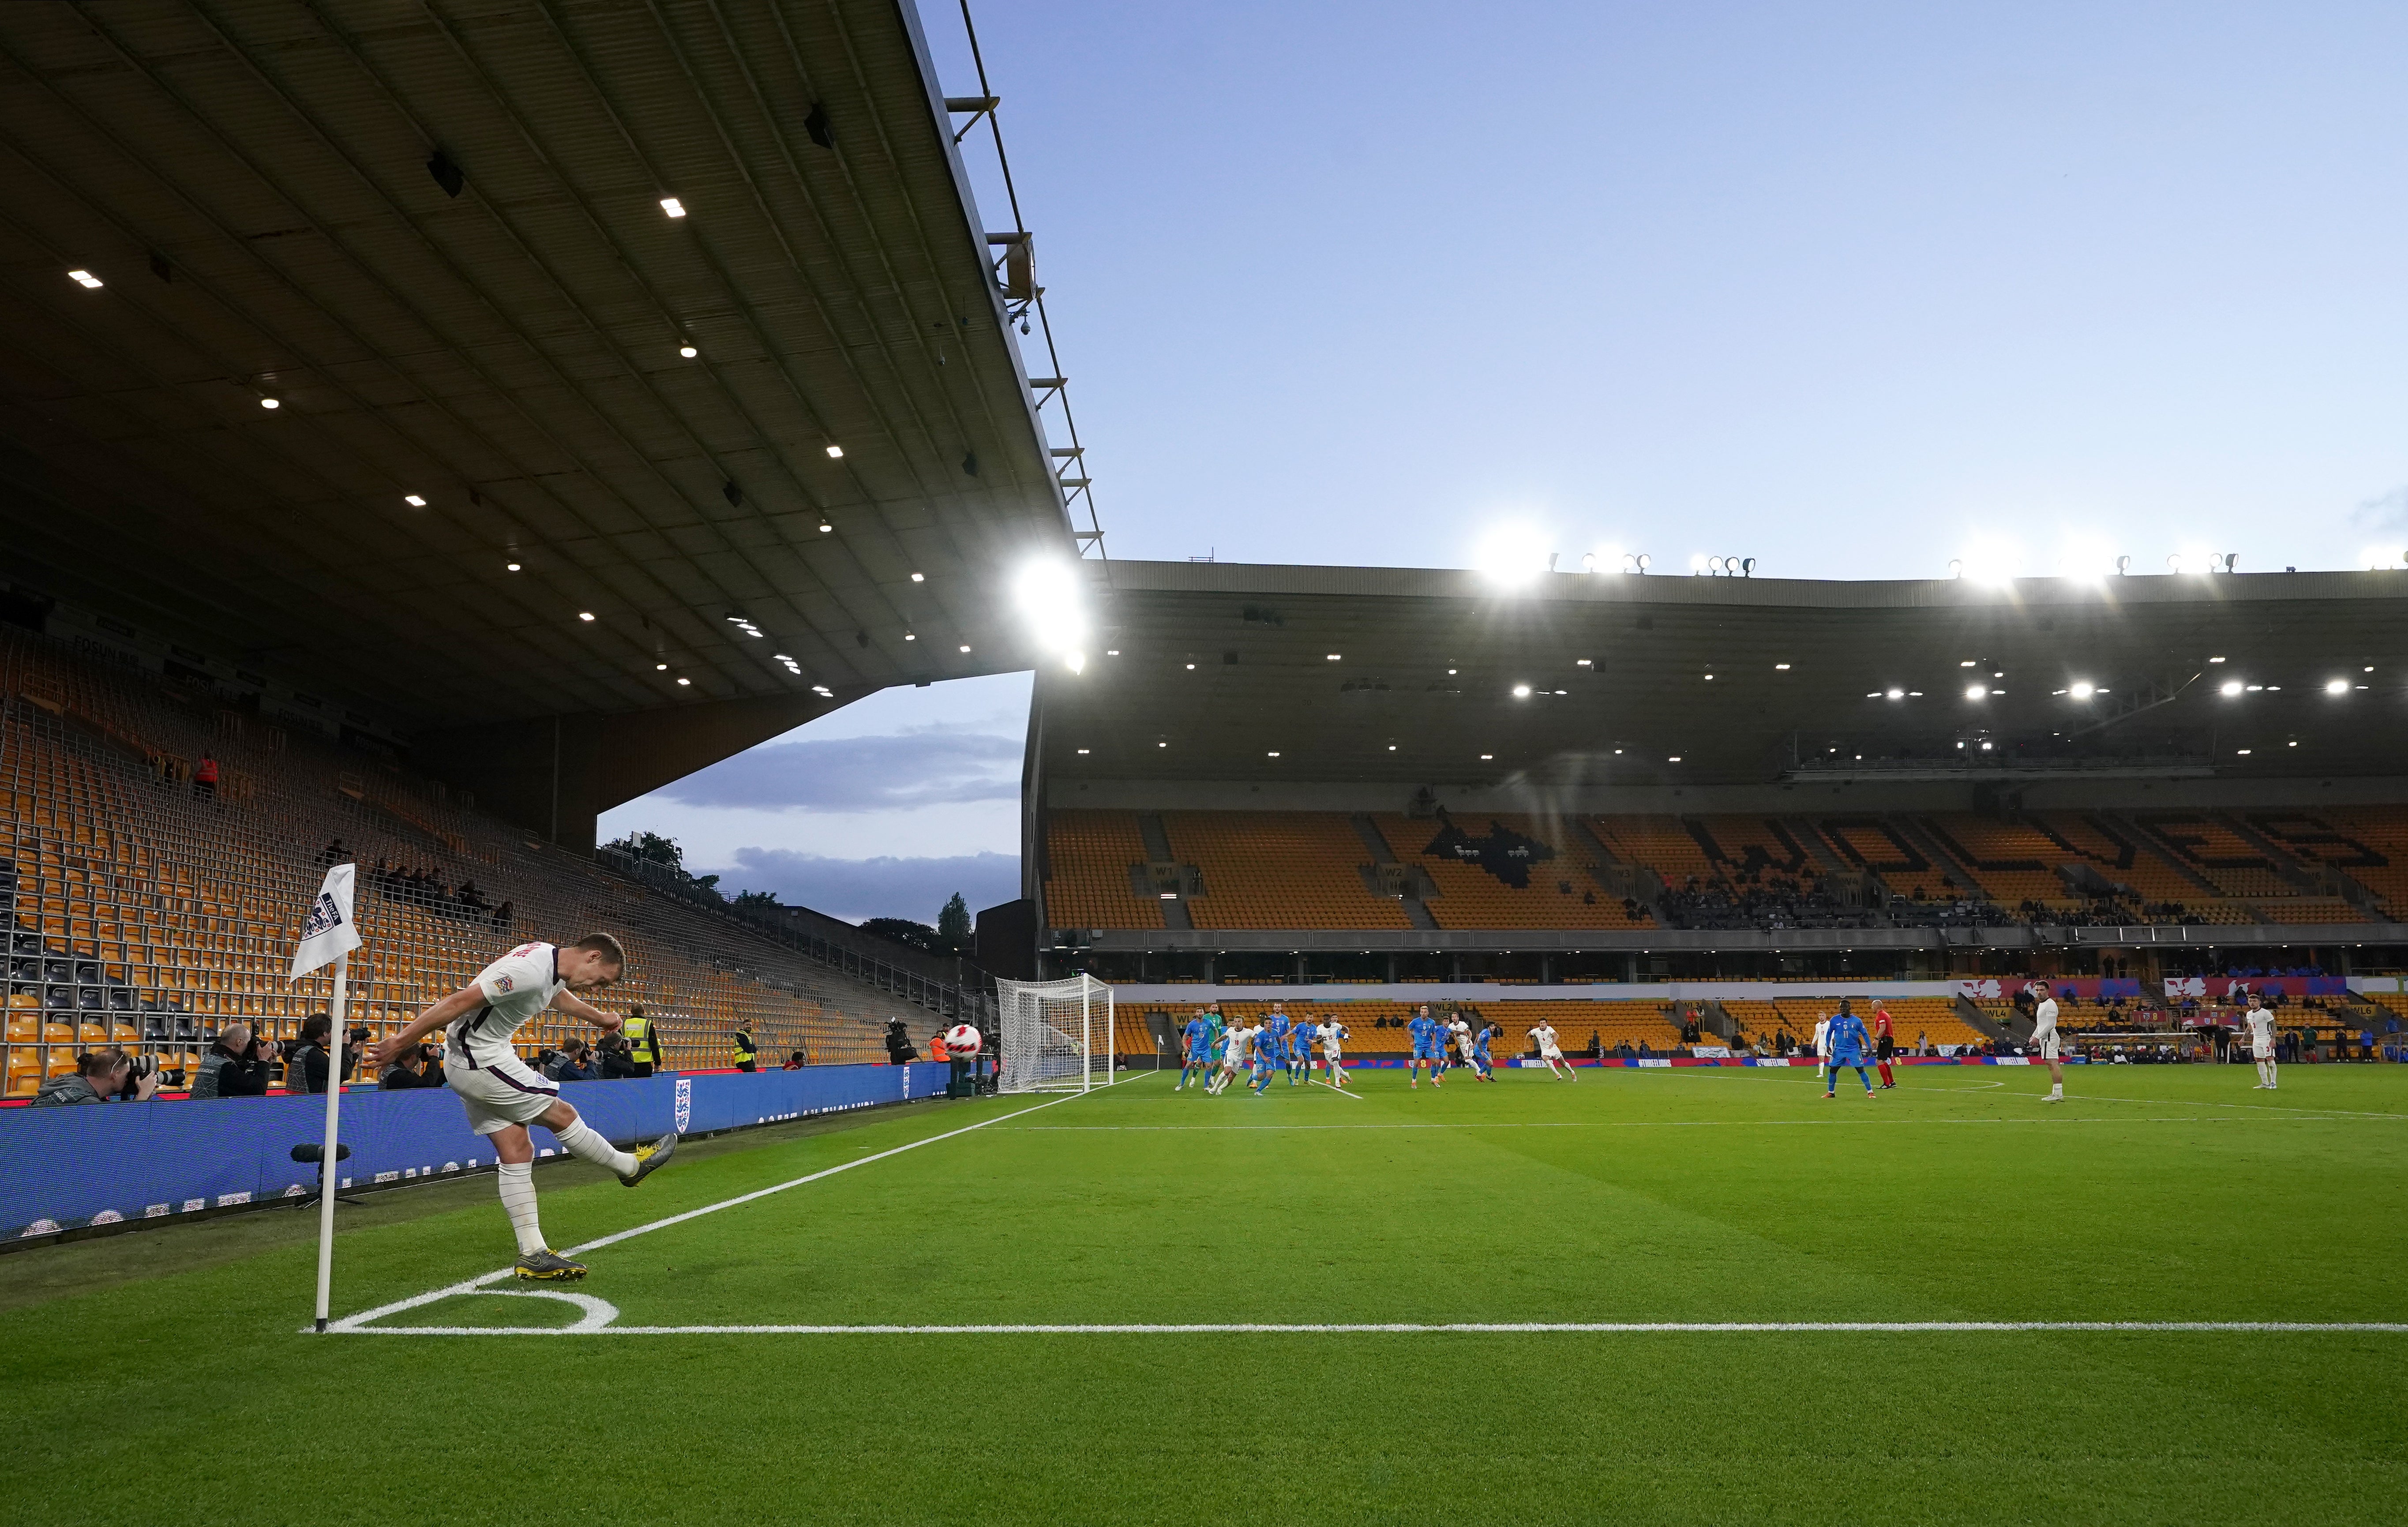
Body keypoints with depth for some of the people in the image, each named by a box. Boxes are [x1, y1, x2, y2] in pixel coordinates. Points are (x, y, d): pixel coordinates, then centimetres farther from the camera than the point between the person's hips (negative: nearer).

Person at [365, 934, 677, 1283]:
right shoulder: (532, 969, -25)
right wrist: (400, 1043, -27)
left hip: (469, 1064, 10)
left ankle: (533, 1255, 7)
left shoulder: (554, 965, 6)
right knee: (562, 1116, 0)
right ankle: (630, 1165, 20)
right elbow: (460, 1001, -28)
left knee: (517, 1152, 6)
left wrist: (596, 1017, 48)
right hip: (481, 1061, -10)